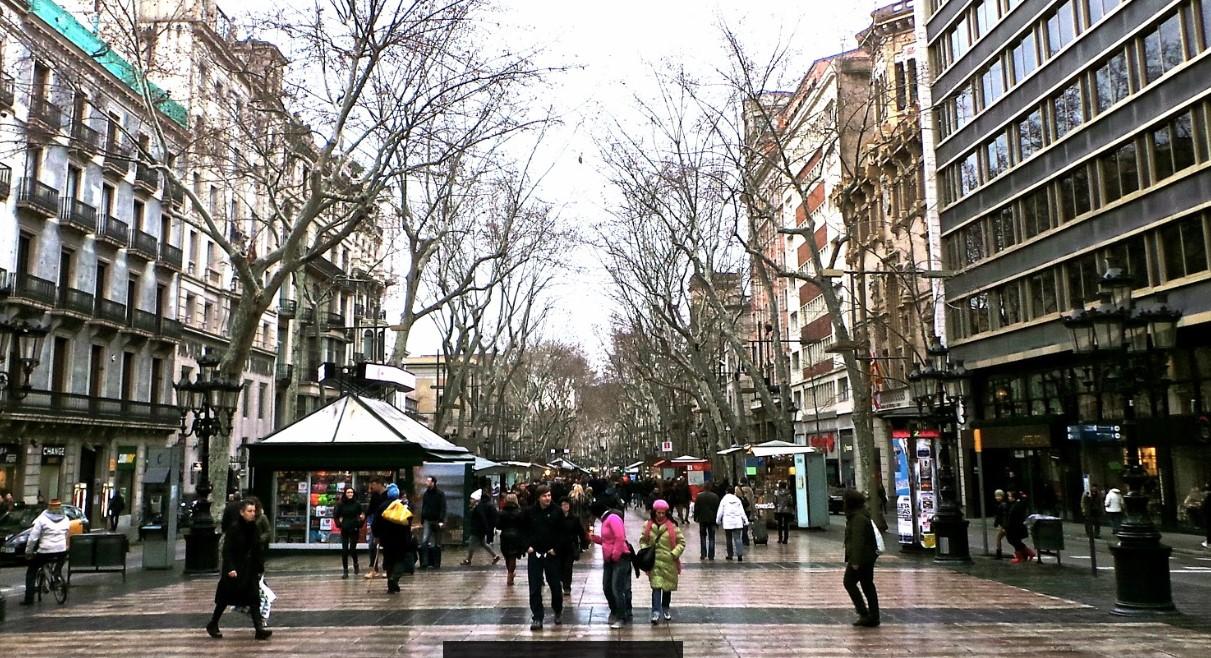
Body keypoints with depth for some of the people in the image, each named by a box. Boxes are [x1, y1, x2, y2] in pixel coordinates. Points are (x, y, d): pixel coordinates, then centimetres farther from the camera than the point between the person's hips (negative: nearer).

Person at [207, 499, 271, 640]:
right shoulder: (234, 528, -13)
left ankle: (259, 628, -8)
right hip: (235, 570, -5)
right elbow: (227, 550, -15)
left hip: (250, 569, 5)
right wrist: (230, 568, -23)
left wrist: (260, 567, 8)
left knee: (254, 597, -4)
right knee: (225, 599, 9)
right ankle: (212, 625, 29)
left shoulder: (254, 528, 5)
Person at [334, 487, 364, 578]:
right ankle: (345, 571, 7)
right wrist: (339, 523, -2)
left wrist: (359, 525, -9)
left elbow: (362, 515, 3)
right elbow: (336, 515, 7)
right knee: (344, 550, -1)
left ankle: (355, 564, 27)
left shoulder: (357, 504, -3)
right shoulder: (341, 504, -1)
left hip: (354, 530, -1)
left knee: (352, 549, -4)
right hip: (344, 530, 1)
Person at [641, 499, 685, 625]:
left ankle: (666, 608, 34)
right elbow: (643, 540, 10)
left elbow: (681, 542, 0)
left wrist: (674, 553, -12)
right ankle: (656, 612, -13)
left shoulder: (672, 526, -5)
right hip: (654, 561, -1)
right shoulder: (648, 525, 0)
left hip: (669, 561, 1)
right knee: (656, 586, -11)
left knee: (668, 586, 14)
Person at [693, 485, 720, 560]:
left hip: (702, 519, 0)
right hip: (712, 519, 0)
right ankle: (711, 556, 3)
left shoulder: (699, 496, -8)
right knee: (711, 538, 5)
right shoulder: (715, 496, -5)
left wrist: (695, 517, 7)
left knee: (703, 537, 10)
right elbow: (718, 508, 0)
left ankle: (703, 554, 6)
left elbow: (696, 508, -4)